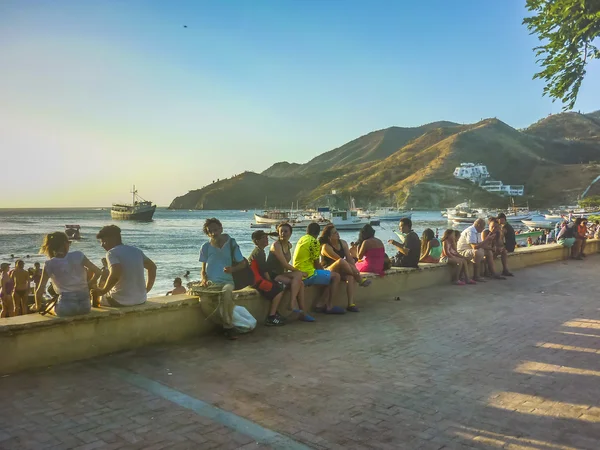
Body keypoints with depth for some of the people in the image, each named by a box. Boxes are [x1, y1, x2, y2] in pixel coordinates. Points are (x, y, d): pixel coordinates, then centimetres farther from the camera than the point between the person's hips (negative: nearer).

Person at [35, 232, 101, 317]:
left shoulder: (49, 265, -3)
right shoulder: (78, 255, -1)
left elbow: (39, 291, -4)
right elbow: (97, 272, 1)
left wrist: (38, 307, 14)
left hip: (66, 308, -1)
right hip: (85, 305, 1)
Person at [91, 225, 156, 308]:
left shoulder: (112, 253, -11)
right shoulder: (136, 251, 8)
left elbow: (115, 273, -27)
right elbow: (152, 267, 14)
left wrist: (103, 291, -14)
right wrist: (146, 289, 17)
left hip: (121, 301, -6)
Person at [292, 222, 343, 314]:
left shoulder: (302, 239, 15)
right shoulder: (314, 242, -13)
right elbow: (316, 264, -10)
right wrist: (324, 272, 10)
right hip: (308, 275, -9)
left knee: (331, 279, 18)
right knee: (336, 276, 1)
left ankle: (320, 304, 10)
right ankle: (330, 306, 3)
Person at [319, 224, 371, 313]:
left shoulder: (343, 243, 7)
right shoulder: (326, 247, -14)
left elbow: (349, 258, -1)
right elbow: (339, 259, -22)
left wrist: (353, 269, -20)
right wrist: (355, 271, -26)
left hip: (342, 271, 5)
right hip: (328, 271, -5)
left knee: (351, 276, -30)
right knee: (341, 261, -36)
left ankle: (351, 304, -35)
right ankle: (360, 280, -24)